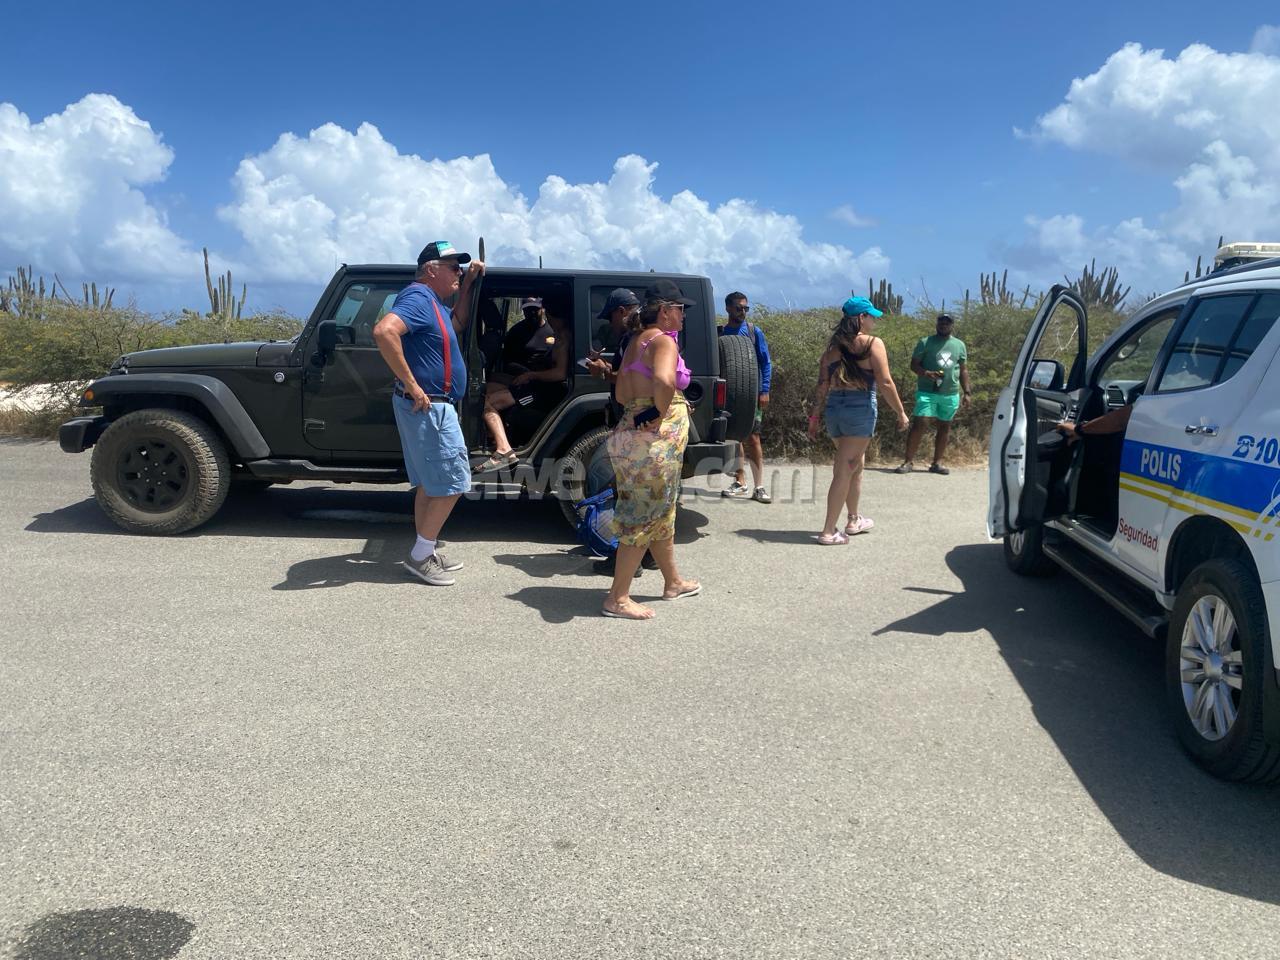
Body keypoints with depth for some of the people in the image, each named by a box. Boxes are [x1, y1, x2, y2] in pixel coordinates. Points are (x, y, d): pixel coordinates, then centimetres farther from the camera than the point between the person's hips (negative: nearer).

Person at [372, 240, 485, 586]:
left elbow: (458, 324, 33)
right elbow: (384, 331, -33)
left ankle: (425, 553, 24)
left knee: (430, 483, 15)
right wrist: (411, 386, -29)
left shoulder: (433, 302, 14)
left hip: (433, 406, 10)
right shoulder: (418, 297, -16)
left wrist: (468, 284, 20)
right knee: (452, 483, -5)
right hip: (427, 406, -10)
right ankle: (420, 556, 3)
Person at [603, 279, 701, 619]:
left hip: (631, 432, 10)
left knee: (661, 511, 21)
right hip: (656, 438, -10)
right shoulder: (663, 341, -13)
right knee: (645, 517, -3)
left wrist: (643, 411, 9)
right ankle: (618, 599, 2)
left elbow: (622, 394, 19)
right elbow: (664, 380, -34)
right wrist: (661, 412, -19)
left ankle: (673, 582, 36)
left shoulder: (637, 341, 14)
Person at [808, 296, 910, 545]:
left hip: (833, 408, 6)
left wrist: (814, 415, 11)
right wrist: (901, 413, -2)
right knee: (845, 470, -3)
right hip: (860, 408, -6)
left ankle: (854, 520, 36)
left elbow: (822, 385, 7)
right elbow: (885, 384, -10)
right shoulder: (872, 344, -6)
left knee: (855, 465, 23)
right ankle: (829, 531, -2)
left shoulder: (833, 346, 11)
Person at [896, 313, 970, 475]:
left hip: (951, 394, 4)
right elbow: (914, 364, -1)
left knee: (945, 427, 7)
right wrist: (926, 373, -21)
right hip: (927, 392, -4)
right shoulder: (925, 342, 1)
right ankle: (908, 462, -9)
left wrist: (966, 392, 9)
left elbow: (964, 370, 16)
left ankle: (937, 463, 16)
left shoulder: (960, 345, 13)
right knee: (919, 424, -12)